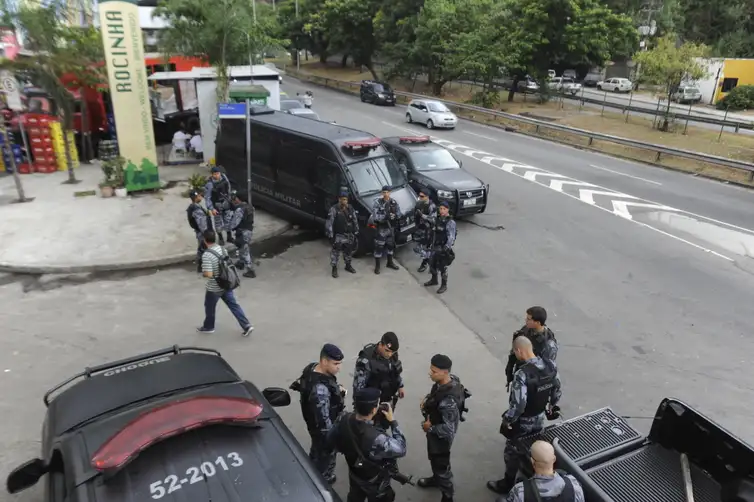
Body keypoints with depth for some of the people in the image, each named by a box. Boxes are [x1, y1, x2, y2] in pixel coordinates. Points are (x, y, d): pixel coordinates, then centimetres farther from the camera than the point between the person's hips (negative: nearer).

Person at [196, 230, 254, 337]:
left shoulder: (206, 255, -25)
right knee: (233, 305, 11)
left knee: (209, 307, 18)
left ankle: (208, 327, 39)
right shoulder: (222, 249, -1)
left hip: (214, 288, -6)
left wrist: (203, 271, -8)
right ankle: (247, 326, 6)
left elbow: (209, 274, -29)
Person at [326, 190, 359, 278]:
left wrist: (356, 232, 8)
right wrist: (330, 235, -18)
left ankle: (348, 266, 34)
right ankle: (334, 268, 10)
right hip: (338, 235, -5)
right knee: (335, 252, -1)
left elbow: (355, 221, 10)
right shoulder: (334, 209, -16)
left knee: (348, 251, 17)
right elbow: (329, 223, -16)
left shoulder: (350, 208, 2)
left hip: (349, 235, 6)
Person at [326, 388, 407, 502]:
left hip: (354, 477, 5)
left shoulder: (344, 420, -26)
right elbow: (401, 449, -27)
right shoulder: (376, 439, -45)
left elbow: (331, 440, -6)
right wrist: (393, 421, -19)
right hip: (376, 486, -5)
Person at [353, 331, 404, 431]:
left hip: (389, 398, 6)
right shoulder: (366, 359, -32)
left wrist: (400, 386, 18)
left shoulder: (392, 354, -13)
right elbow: (358, 383, -23)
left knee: (384, 425, 26)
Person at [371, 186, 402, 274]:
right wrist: (385, 217, -31)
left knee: (390, 245, 19)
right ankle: (377, 266, 8)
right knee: (379, 247, -2)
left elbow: (399, 214, 0)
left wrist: (394, 215, -22)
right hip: (381, 229, -5)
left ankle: (390, 262, 36)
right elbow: (374, 216, -20)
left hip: (391, 228, 5)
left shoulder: (394, 202, 1)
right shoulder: (377, 202, -14)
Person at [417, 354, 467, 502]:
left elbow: (449, 429, -33)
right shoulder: (449, 380, -15)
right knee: (434, 459, 32)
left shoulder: (448, 400, -40)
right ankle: (436, 479, 58)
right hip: (435, 431, 8)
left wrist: (430, 428, -19)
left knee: (441, 464, 15)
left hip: (441, 436, -8)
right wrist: (427, 399, -9)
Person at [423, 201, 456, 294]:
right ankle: (434, 280, 41)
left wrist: (447, 247, -35)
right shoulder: (437, 219, 5)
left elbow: (451, 237, -25)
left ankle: (444, 285, 17)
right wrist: (432, 244, 18)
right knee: (432, 263, 19)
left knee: (443, 267, 1)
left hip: (444, 248, -7)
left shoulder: (450, 222, -18)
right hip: (436, 246, 7)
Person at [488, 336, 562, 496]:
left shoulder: (522, 374, -35)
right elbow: (557, 390, 3)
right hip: (540, 418, 7)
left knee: (512, 452, 15)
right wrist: (552, 407, 20)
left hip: (523, 422, -6)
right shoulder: (551, 366, -12)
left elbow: (518, 405, -32)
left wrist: (507, 421, -16)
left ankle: (507, 484, 33)